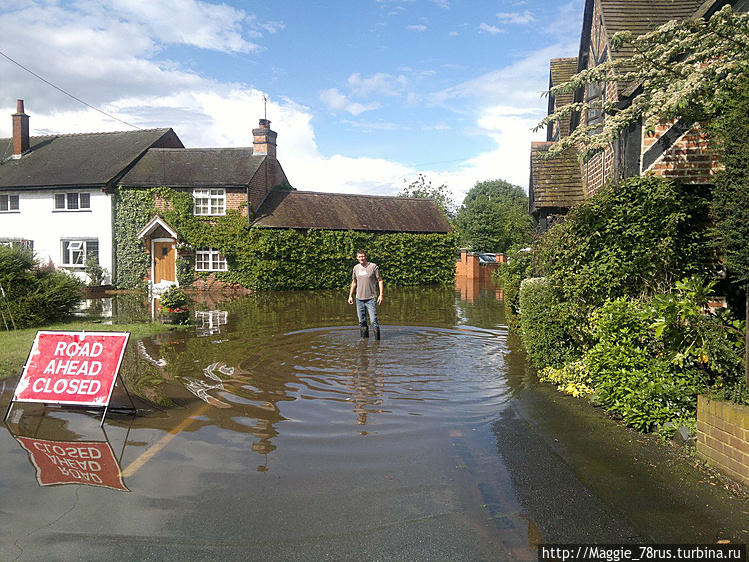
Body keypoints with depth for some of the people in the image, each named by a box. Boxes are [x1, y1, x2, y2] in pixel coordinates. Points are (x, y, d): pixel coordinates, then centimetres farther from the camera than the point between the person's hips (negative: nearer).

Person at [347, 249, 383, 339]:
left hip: (371, 298, -4)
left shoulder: (373, 266, -3)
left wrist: (381, 295, -8)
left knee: (374, 321, -9)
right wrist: (350, 296, 16)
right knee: (362, 321, 10)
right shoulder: (356, 268, 9)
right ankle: (364, 339, 21)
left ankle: (377, 339, 0)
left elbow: (380, 281, -1)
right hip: (359, 298, 4)